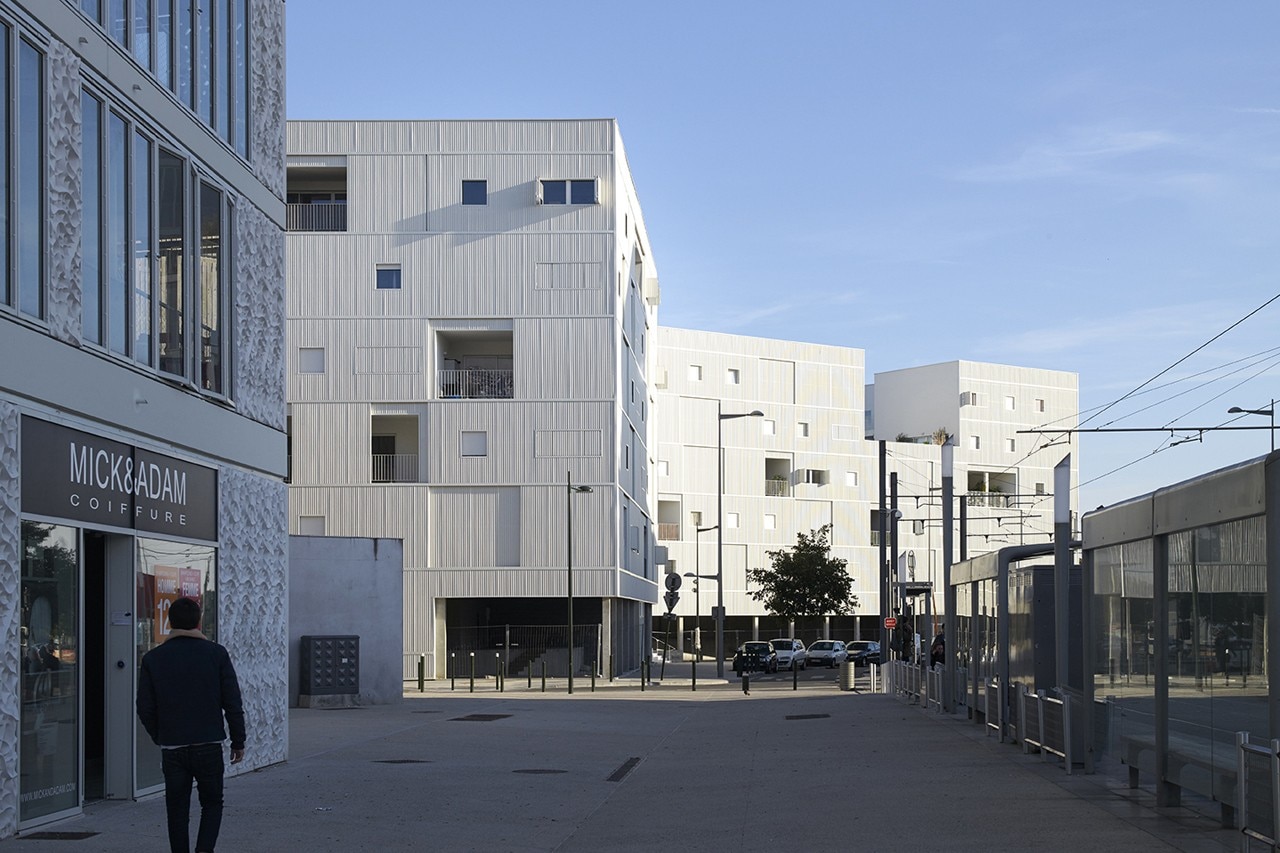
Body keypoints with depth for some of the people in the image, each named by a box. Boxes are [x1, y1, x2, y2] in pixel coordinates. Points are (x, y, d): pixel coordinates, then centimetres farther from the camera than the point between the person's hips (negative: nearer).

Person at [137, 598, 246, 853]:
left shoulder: (153, 659, 2)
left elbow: (145, 709, 3)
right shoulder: (216, 654, -2)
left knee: (177, 810, 9)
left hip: (172, 748, 1)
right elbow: (233, 703, -2)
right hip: (209, 746, -1)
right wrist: (238, 742, 7)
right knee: (212, 803, 12)